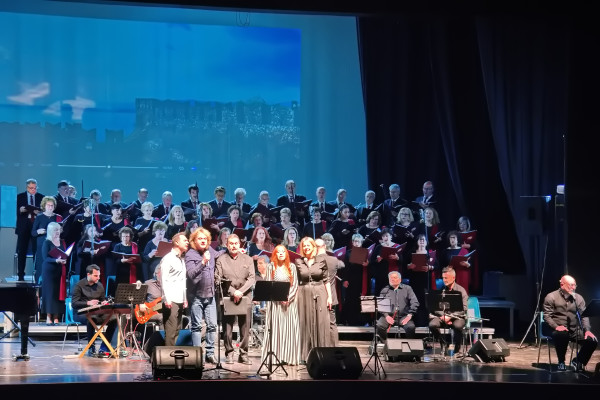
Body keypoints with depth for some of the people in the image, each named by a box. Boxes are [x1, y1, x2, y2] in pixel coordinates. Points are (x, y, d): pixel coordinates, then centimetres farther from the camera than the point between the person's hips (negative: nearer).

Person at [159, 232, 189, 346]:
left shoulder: (181, 260, 20)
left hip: (180, 301, 9)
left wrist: (185, 299, 16)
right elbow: (163, 280, -12)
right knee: (171, 330, -11)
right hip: (171, 300, -8)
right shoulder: (168, 259, -6)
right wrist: (167, 299, -19)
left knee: (177, 329, 9)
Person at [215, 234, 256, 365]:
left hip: (245, 296, 2)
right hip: (227, 296, -2)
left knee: (245, 326, 0)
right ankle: (229, 353, 7)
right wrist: (232, 291, -13)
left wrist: (240, 291, -10)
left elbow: (251, 278, 4)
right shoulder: (221, 260, 6)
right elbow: (218, 280, -3)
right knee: (228, 326, -2)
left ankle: (243, 354, 5)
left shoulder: (247, 259, 13)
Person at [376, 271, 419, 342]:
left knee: (411, 327, -31)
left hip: (403, 316, -1)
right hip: (389, 316, 1)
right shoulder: (385, 290, 15)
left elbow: (414, 303, 3)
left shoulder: (407, 288, 13)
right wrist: (386, 316, -11)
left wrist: (410, 315, -11)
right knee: (380, 326, -30)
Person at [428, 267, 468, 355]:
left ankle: (456, 349, -12)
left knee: (457, 325, -36)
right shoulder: (441, 289, 6)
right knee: (432, 324, -28)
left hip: (457, 316, -2)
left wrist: (450, 317, -20)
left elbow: (463, 309, -10)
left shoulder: (460, 290, -1)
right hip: (441, 315, 2)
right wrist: (443, 316, -14)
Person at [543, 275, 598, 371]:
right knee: (562, 335, -40)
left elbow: (584, 316, 7)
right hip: (559, 329, -4)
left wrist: (587, 330, -10)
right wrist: (556, 326, -24)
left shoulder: (578, 298, 11)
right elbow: (547, 316, -6)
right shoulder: (551, 297, -2)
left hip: (574, 330, 4)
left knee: (593, 341, -18)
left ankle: (577, 361, 7)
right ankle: (561, 362, -14)